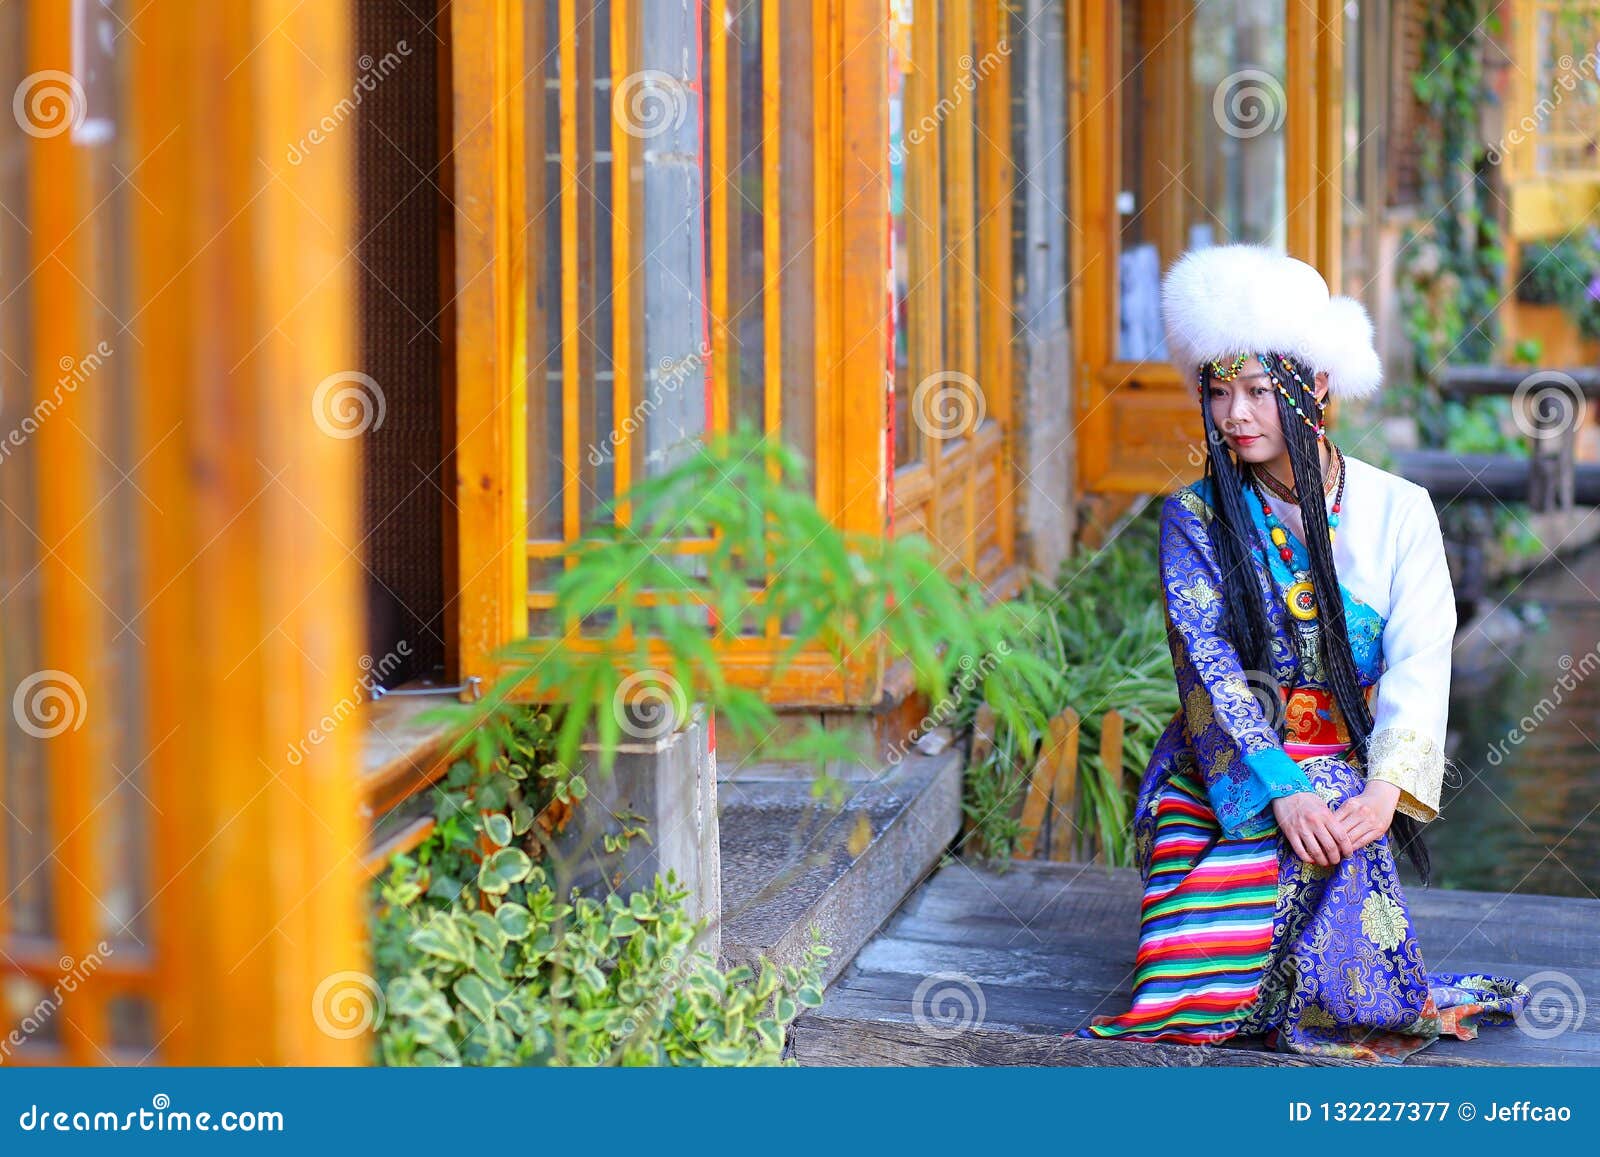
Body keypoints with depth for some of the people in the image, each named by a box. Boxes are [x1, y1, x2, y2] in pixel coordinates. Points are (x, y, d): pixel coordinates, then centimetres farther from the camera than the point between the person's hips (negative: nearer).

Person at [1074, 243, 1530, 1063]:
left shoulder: (1399, 511, 3)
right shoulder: (1196, 519, 3)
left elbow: (1419, 664, -5)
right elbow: (1209, 668, -8)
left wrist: (1384, 789, -24)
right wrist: (1280, 791, -24)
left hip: (1350, 773, 0)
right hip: (1222, 774, 0)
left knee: (1335, 844, -33)